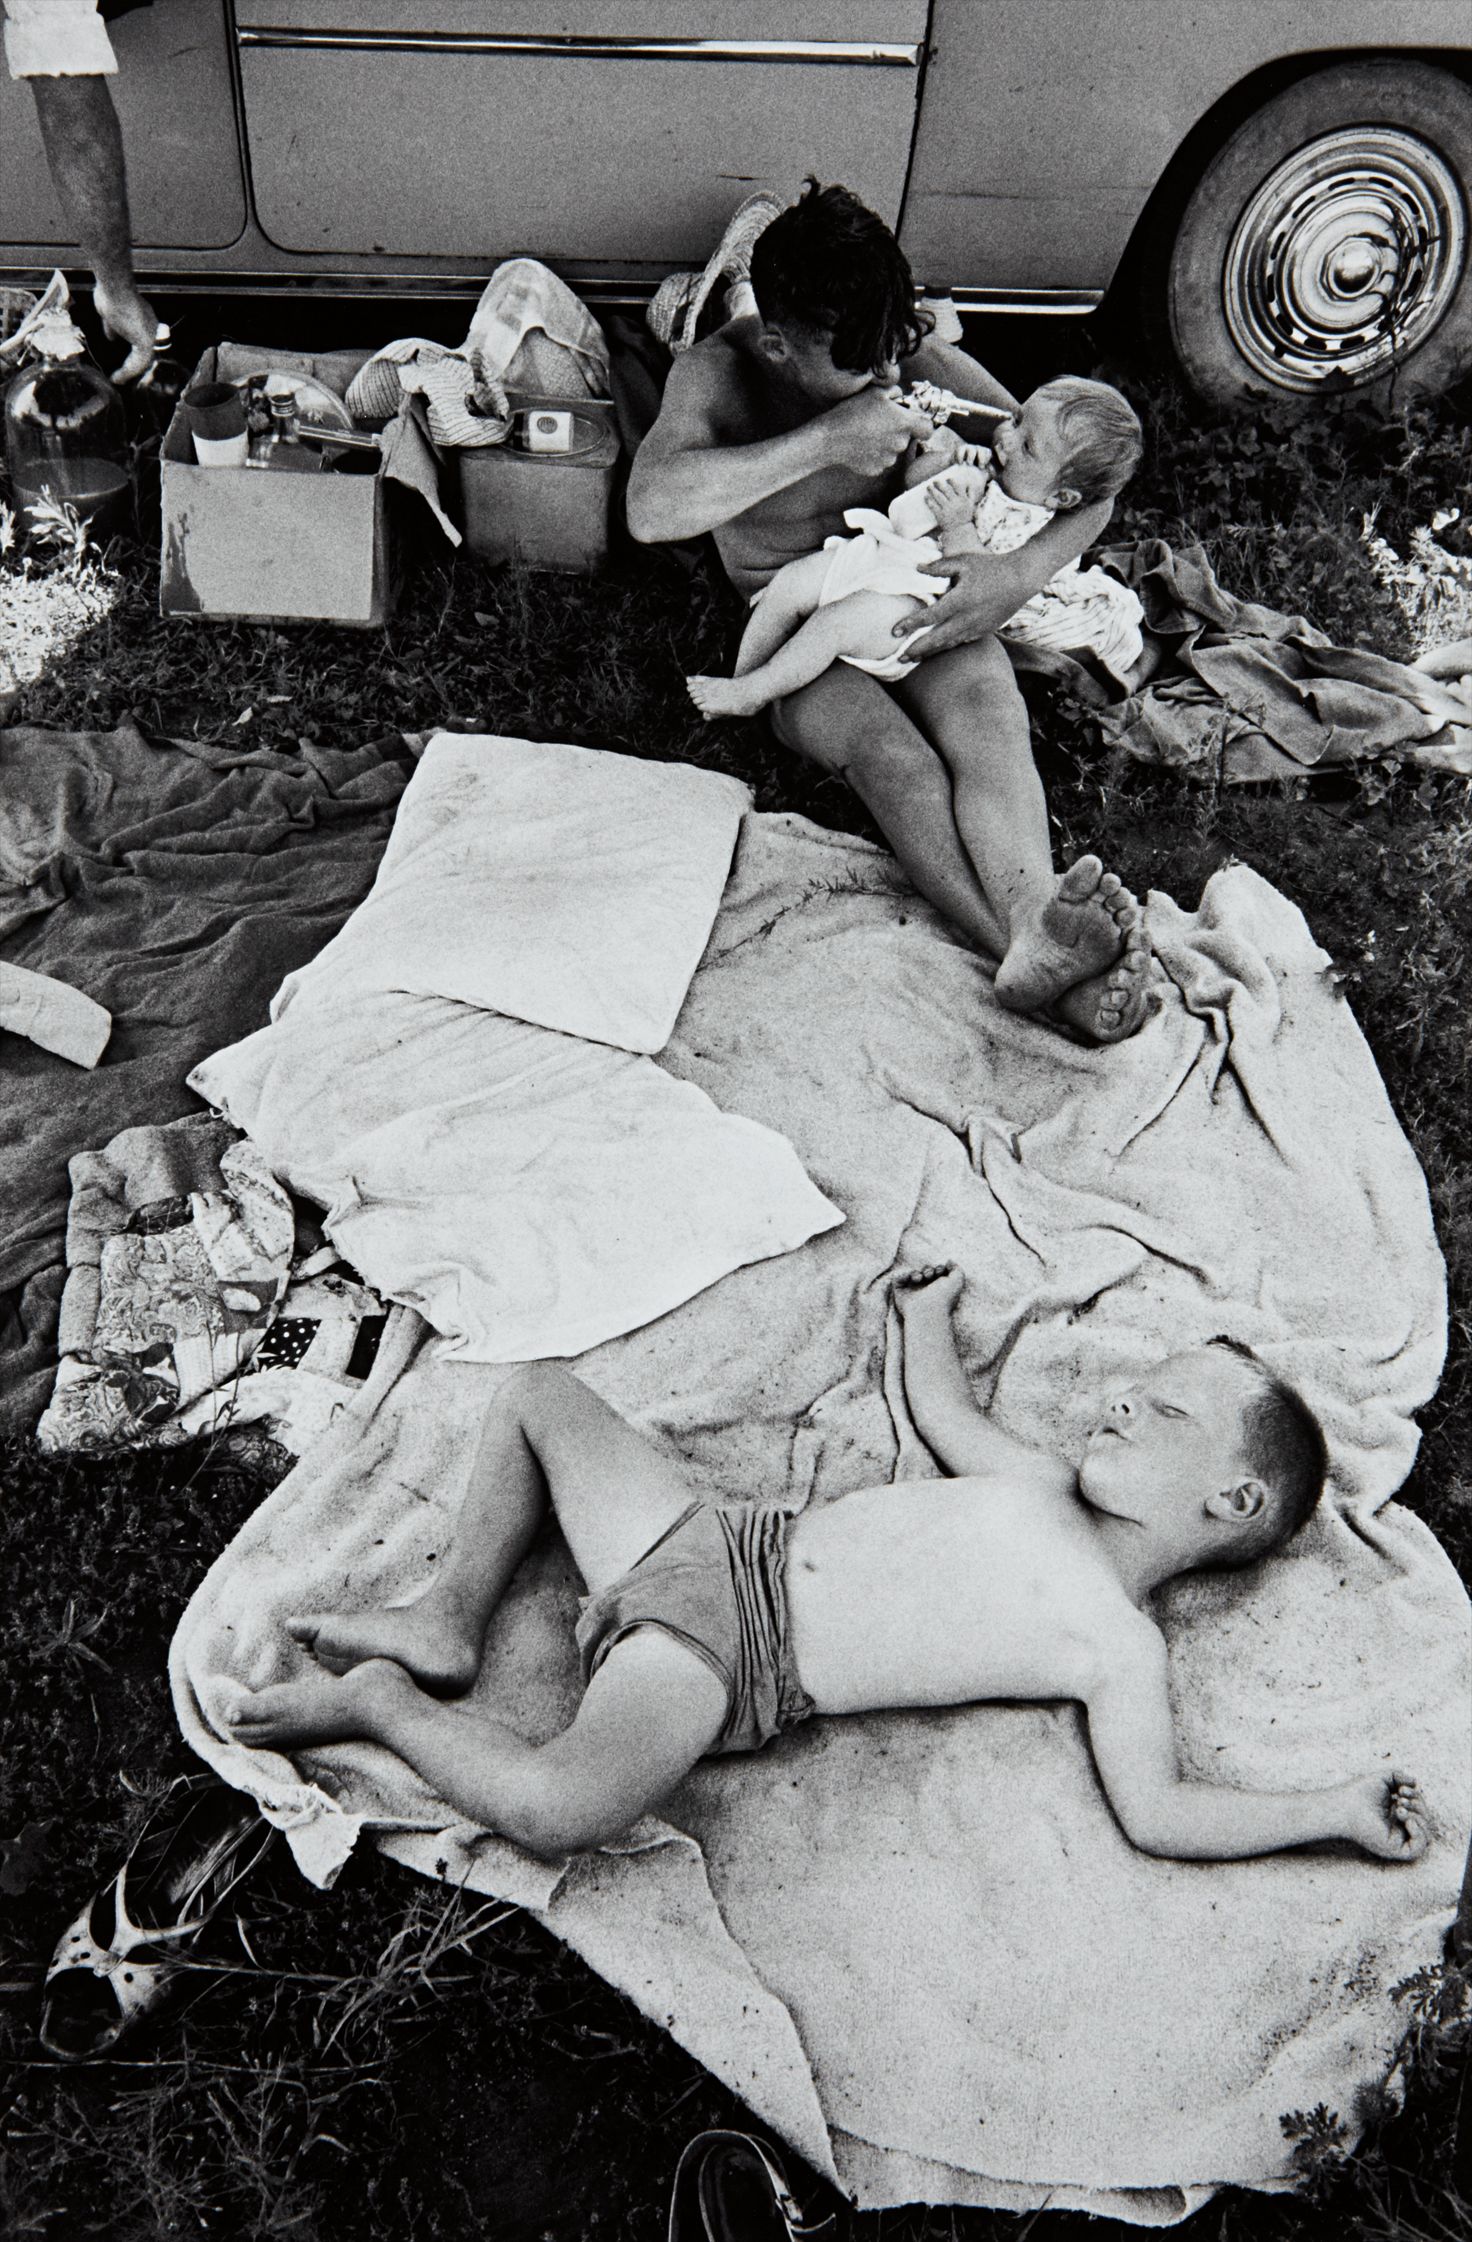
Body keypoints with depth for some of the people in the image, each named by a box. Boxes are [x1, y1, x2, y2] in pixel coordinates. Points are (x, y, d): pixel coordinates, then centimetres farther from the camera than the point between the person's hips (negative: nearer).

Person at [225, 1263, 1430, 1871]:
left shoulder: (1122, 1646, -6)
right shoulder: (1049, 1484, 14)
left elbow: (1156, 1809, -13)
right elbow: (944, 1411, 30)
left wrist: (1340, 1809, -19)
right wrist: (929, 1314, 43)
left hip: (734, 1659, -7)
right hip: (722, 1543, 7)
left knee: (562, 1809, -35)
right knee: (537, 1388, 8)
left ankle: (381, 1701, -5)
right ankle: (447, 1627, 13)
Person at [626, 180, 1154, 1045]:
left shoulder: (917, 358, -9)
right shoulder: (721, 374, -14)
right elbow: (651, 508, -36)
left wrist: (1023, 570, -26)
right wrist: (825, 441, -38)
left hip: (927, 602, 2)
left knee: (989, 721, -32)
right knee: (898, 763, -32)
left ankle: (1036, 929, -55)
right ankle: (1032, 950, -48)